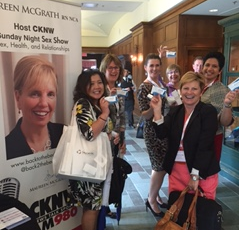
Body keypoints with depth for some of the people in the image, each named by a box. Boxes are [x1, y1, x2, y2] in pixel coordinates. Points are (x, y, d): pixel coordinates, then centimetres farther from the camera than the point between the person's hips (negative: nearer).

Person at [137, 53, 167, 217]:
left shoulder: (161, 84, 8)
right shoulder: (144, 87, -14)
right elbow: (145, 115, -17)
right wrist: (153, 107, -34)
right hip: (152, 131, -7)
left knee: (163, 165, 13)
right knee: (160, 167, 0)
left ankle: (155, 195, 32)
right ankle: (152, 200, 20)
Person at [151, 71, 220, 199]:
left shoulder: (209, 111, -8)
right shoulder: (174, 111, 6)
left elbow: (204, 145, -15)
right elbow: (162, 134, -5)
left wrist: (195, 175, -18)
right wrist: (157, 110, -14)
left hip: (202, 172, -4)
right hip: (176, 169, 4)